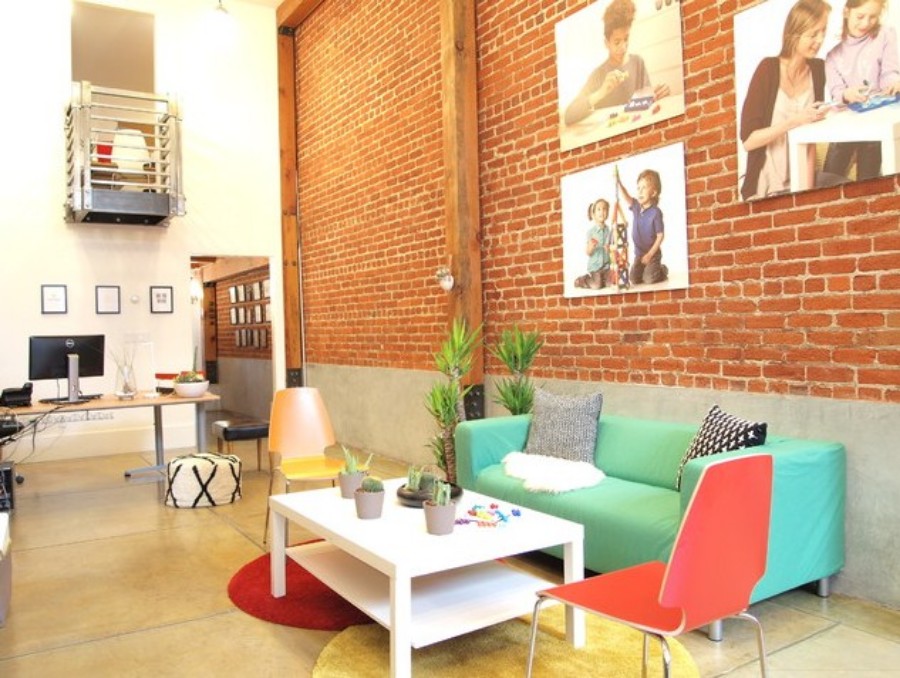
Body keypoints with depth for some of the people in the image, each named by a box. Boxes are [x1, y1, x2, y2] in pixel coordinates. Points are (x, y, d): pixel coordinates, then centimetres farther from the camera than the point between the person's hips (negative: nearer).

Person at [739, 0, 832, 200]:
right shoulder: (769, 68, -10)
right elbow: (748, 140, -15)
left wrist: (808, 186, -7)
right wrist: (795, 121, -23)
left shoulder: (818, 69, 3)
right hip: (765, 187, -4)